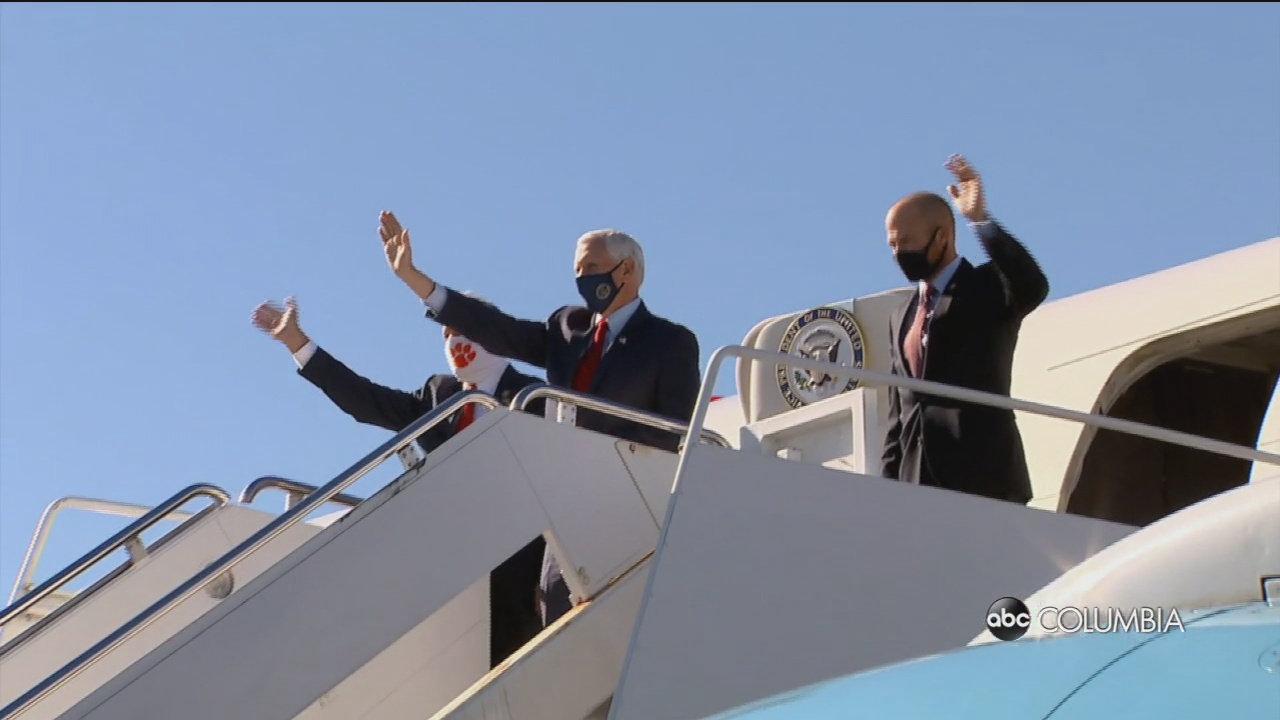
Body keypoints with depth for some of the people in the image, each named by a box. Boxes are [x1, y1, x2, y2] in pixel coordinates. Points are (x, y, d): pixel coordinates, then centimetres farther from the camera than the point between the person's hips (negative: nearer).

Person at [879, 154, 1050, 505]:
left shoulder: (989, 287, 3)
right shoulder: (902, 316, 21)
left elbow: (1033, 288, -21)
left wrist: (980, 220, -22)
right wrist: (888, 483, 13)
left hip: (984, 477, -6)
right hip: (918, 481, 6)